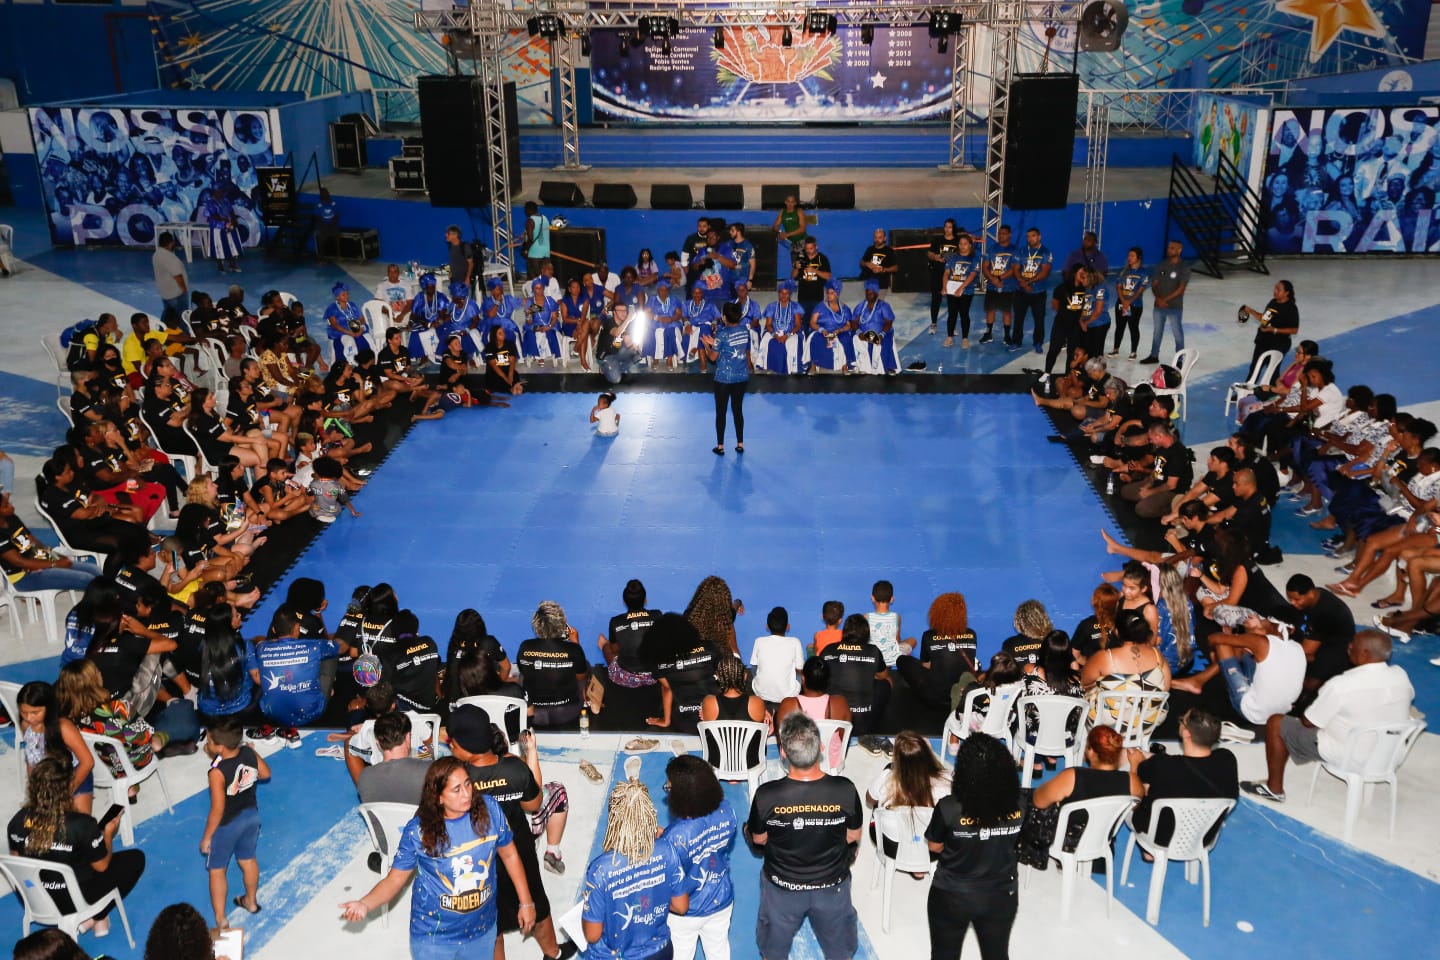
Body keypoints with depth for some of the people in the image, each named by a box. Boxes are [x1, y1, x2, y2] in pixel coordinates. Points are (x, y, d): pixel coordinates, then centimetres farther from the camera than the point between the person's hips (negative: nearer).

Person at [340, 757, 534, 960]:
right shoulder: (418, 831, -18)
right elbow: (395, 879, -11)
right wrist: (365, 904, -30)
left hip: (483, 930, 2)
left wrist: (526, 903, 4)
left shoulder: (489, 808, -14)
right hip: (435, 937, -2)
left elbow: (509, 854, -1)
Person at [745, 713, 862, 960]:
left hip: (782, 886, 0)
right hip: (832, 885, 1)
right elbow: (853, 836, -8)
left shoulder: (766, 795, -29)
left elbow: (758, 839, -9)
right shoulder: (845, 790, -26)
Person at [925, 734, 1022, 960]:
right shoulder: (1020, 806, -18)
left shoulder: (948, 808, -26)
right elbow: (1021, 845, 1)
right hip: (1001, 897, 2)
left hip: (951, 897, -2)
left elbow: (935, 847, -8)